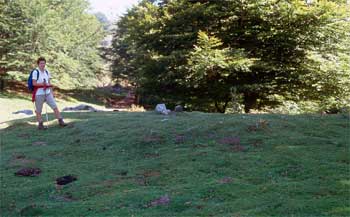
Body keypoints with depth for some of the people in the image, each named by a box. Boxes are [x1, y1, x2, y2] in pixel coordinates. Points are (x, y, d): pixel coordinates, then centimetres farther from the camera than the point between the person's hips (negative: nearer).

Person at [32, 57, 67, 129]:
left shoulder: (47, 72, 11)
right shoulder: (35, 72, -7)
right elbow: (34, 83, -11)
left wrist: (51, 92, 12)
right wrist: (42, 83, -22)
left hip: (47, 93, 5)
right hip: (39, 94, -5)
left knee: (55, 106, -1)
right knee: (38, 110, 4)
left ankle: (60, 121, 5)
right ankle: (40, 124, 15)